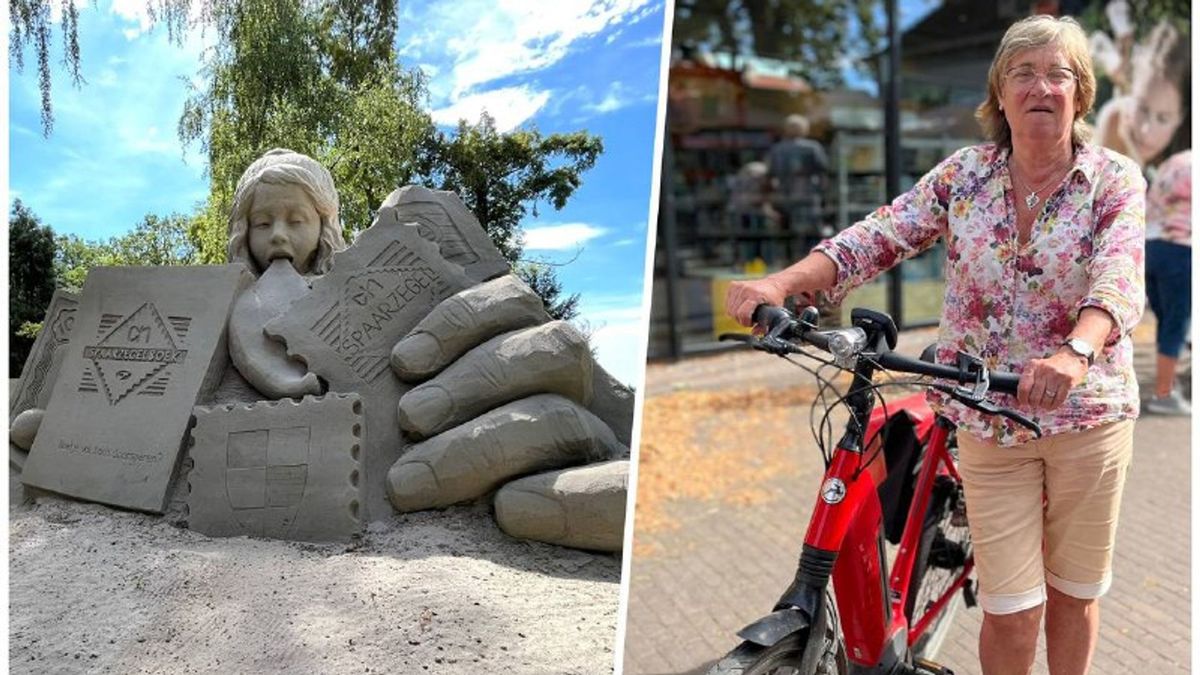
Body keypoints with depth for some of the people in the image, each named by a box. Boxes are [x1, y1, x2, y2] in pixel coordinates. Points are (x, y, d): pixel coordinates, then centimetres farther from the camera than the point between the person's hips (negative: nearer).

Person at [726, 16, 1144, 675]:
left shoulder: (1115, 179, -6)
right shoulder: (964, 173, -1)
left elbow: (1119, 278, -24)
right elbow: (878, 236, -11)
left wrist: (1074, 353, -45)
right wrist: (782, 282, -27)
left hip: (1090, 415, 0)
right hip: (988, 421, 1)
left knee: (1074, 592, 16)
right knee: (1010, 611, 4)